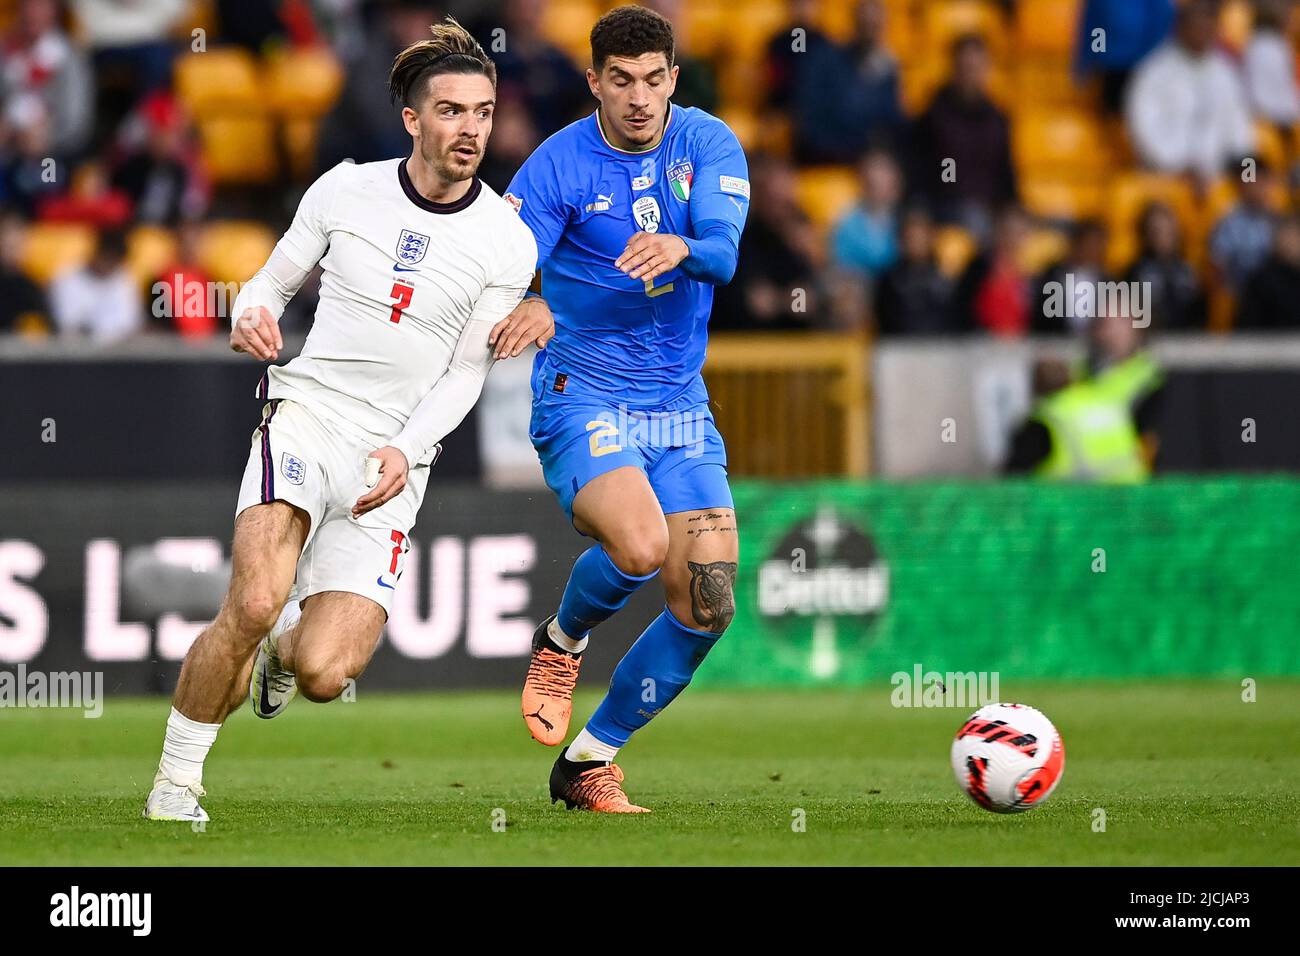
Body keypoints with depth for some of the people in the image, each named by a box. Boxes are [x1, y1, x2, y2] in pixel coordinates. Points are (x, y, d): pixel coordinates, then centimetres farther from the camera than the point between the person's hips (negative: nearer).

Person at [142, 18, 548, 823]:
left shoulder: (507, 242, -2)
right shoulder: (345, 190, 2)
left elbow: (466, 373, 1)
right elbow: (274, 281, 15)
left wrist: (404, 451, -14)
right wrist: (252, 315, -9)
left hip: (394, 461, 0)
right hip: (304, 419, 0)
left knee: (323, 676, -13)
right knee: (252, 606, -26)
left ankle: (286, 651, 27)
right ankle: (177, 779, -6)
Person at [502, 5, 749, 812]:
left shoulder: (709, 144, -1)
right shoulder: (560, 165, -8)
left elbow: (723, 254, -17)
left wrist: (681, 249, -40)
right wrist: (526, 309, -37)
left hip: (681, 409, 4)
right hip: (583, 402, -4)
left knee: (708, 605, -4)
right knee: (638, 546, -31)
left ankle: (590, 761, 14)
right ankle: (561, 641, 5)